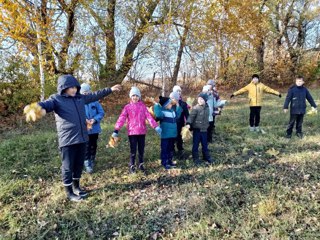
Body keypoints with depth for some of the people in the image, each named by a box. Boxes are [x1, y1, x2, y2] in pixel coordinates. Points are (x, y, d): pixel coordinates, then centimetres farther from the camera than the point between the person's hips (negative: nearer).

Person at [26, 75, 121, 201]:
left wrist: (110, 89, 27)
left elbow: (95, 95, 22)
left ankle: (76, 186, 38)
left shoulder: (80, 97, 11)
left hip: (81, 138, 6)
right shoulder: (56, 99, -6)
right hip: (67, 140, -6)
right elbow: (45, 104, -25)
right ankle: (69, 192, 23)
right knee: (68, 167, 7)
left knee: (79, 165, 18)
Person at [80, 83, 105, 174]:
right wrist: (84, 120, -23)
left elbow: (101, 112, -1)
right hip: (84, 129, -3)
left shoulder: (95, 101, 0)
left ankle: (92, 161, 34)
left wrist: (95, 119, -17)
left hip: (95, 128, 3)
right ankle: (87, 164, 5)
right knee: (86, 147, -4)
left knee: (93, 146, 15)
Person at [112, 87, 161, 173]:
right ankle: (132, 166, 19)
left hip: (142, 131, 2)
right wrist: (116, 130, -19)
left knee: (141, 149, 13)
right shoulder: (127, 107, -2)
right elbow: (122, 118, -9)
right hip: (132, 132, -2)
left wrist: (156, 126, -12)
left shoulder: (143, 106, 4)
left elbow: (149, 117, -2)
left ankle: (141, 164, 30)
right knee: (133, 150, 3)